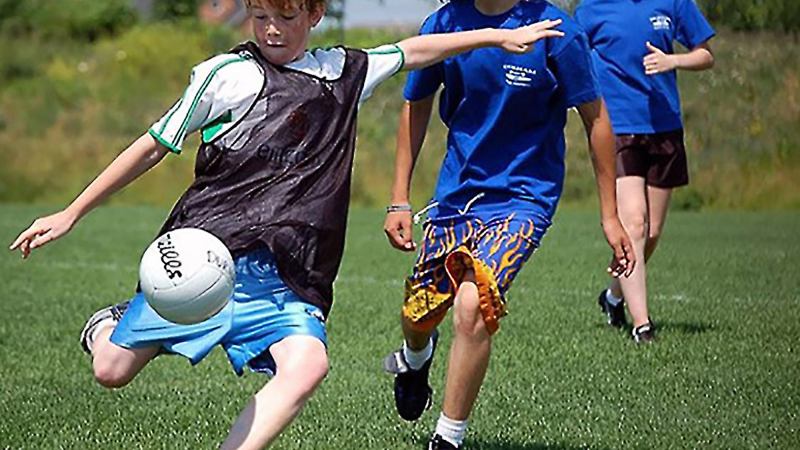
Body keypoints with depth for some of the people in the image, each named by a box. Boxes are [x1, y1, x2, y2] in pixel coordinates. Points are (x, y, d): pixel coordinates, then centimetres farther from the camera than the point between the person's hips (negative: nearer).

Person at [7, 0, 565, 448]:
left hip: (286, 278, 3)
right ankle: (108, 324, 32)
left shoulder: (345, 72, 15)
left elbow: (413, 51, 31)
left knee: (307, 365, -26)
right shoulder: (227, 74, 2)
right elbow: (154, 146, 7)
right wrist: (70, 214, 7)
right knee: (112, 372, -4)